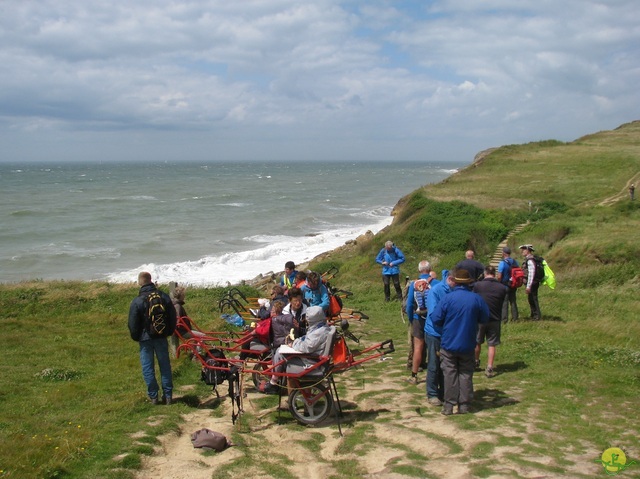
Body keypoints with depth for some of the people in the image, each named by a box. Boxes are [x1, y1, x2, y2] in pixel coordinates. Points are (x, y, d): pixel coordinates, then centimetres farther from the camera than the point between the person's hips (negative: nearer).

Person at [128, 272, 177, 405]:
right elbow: (172, 317, 6)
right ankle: (168, 395, 14)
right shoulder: (164, 297, -2)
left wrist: (135, 337, 8)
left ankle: (153, 396, 10)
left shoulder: (137, 302, -15)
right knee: (165, 366, 11)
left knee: (148, 368, 7)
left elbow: (133, 324, -9)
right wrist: (169, 332, 17)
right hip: (161, 337, 4)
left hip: (145, 338, -4)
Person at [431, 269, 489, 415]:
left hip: (449, 343, -2)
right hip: (468, 345, 2)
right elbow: (485, 318, 5)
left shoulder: (448, 298, -15)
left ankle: (449, 405, 8)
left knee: (450, 374, 7)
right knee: (466, 374, 12)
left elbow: (436, 319, -13)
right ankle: (464, 405, 14)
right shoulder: (476, 299, -8)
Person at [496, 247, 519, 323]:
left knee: (504, 302, -1)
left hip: (505, 285, -6)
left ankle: (504, 318, -2)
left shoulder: (502, 262, -16)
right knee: (513, 302, 13)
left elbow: (499, 276, -19)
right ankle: (515, 318, 17)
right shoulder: (515, 262, 4)